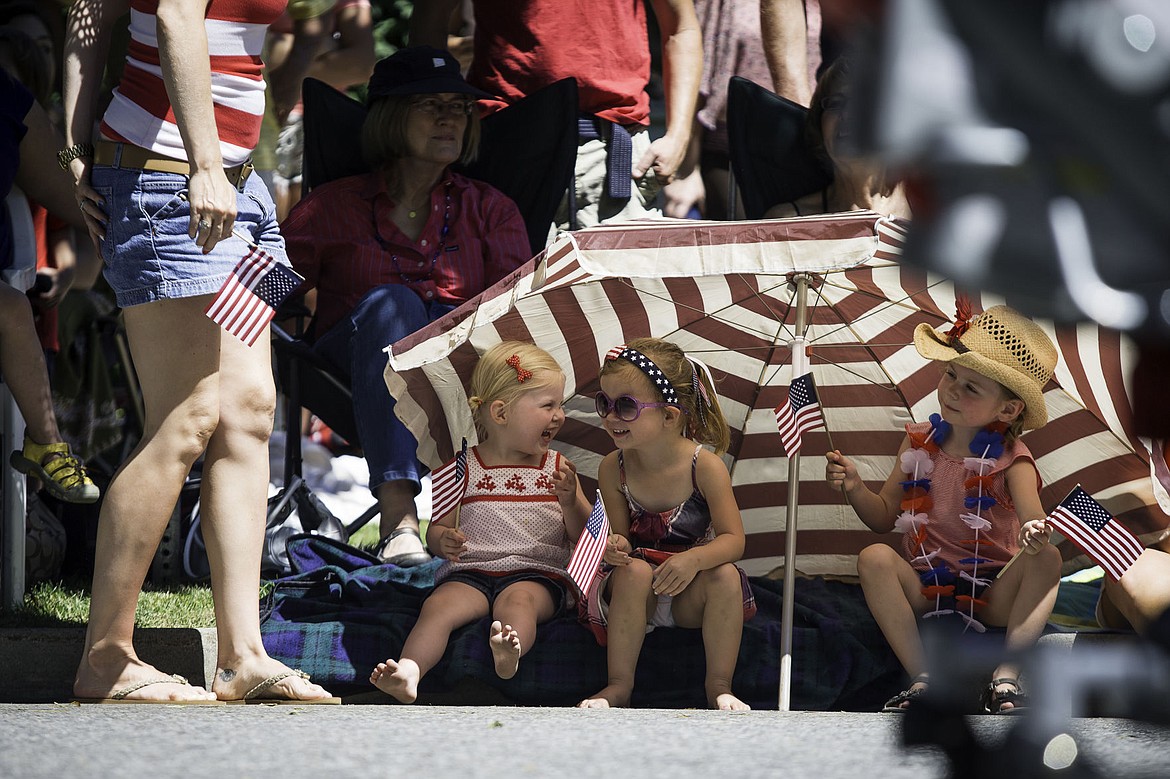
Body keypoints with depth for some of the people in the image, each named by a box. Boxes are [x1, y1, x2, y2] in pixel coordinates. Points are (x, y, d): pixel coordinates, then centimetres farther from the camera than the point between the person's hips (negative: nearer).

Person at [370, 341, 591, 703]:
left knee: (518, 599, -34)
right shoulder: (465, 469, 10)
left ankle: (509, 655, -63)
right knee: (439, 605, -28)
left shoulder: (558, 469, 13)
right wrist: (443, 541, -13)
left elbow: (585, 535, 10)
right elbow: (437, 529, 11)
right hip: (469, 573, 1)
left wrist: (570, 502, -10)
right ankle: (409, 671, -47)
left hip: (537, 574, -1)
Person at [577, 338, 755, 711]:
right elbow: (620, 537, 0)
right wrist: (615, 549, -26)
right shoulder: (614, 469, -4)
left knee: (725, 576, -30)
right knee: (634, 570, -31)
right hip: (639, 593, 1)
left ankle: (719, 686, -21)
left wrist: (694, 559, -34)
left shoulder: (703, 465, -12)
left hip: (690, 596, -1)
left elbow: (733, 540, -15)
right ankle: (619, 685, -25)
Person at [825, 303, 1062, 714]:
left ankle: (1007, 676, -35)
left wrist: (1036, 535, -48)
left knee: (1047, 559, -28)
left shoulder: (1011, 461, -5)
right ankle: (921, 679, -31)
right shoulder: (919, 442, 7)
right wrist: (854, 488, -6)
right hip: (924, 585, 3)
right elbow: (884, 517, 15)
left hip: (992, 597, -3)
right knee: (874, 558, -25)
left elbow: (1034, 523, -22)